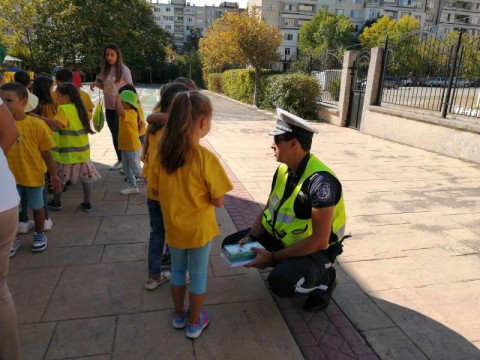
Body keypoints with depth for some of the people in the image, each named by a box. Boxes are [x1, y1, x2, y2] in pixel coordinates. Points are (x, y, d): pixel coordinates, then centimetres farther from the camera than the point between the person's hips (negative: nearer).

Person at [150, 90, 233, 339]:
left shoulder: (163, 152, -11)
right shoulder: (206, 158, -25)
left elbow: (156, 190, 1)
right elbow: (218, 201, -18)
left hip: (173, 225, 4)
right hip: (199, 228, -4)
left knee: (177, 270, 24)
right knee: (198, 274, 16)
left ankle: (179, 315, 43)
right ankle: (195, 323, 34)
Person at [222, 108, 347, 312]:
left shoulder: (320, 181, -30)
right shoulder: (283, 170, -5)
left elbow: (319, 240, -29)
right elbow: (268, 209, 6)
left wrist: (273, 257, -25)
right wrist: (251, 237, -10)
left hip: (315, 251, -7)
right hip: (280, 237, 7)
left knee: (280, 282, -33)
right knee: (232, 245, 1)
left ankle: (323, 278, 0)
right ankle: (285, 265, 12)